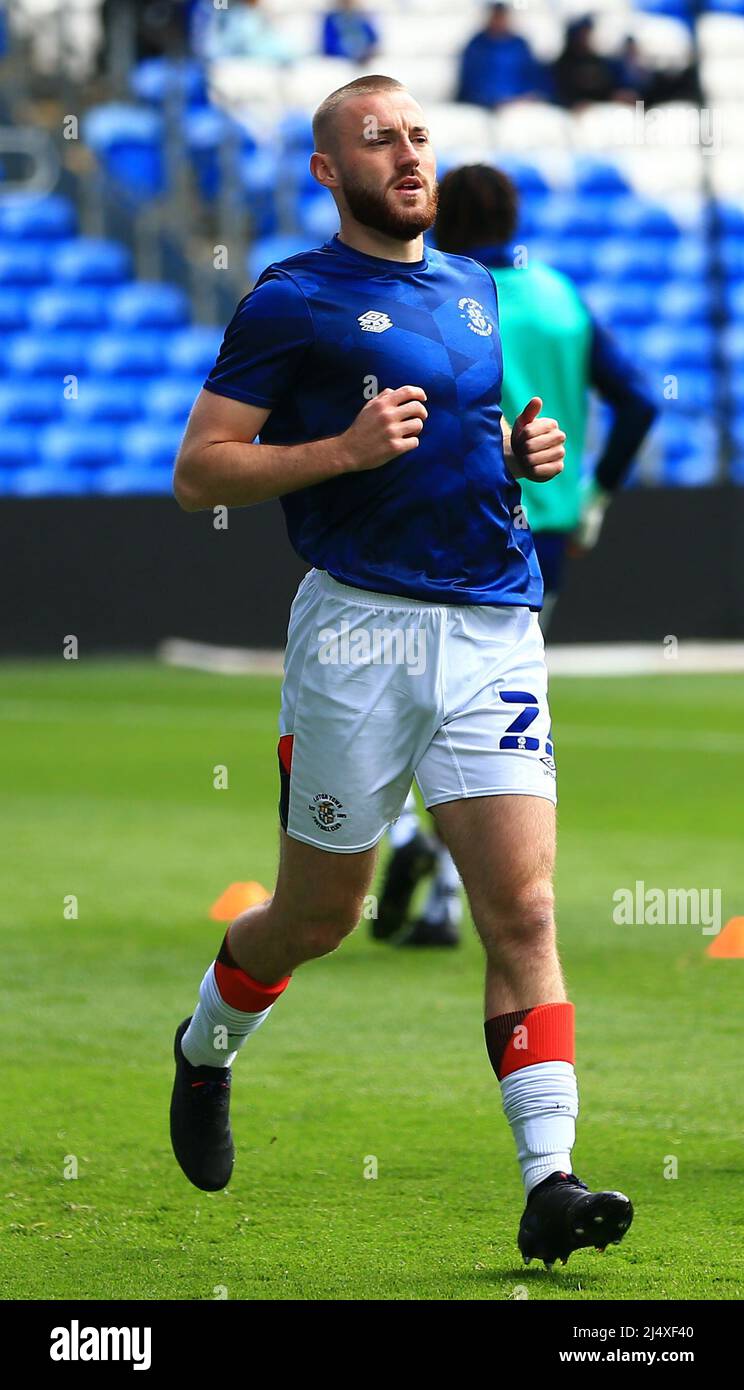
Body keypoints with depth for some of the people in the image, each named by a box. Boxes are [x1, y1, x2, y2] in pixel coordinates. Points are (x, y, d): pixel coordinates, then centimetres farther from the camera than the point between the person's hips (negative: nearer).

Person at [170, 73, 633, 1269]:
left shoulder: (472, 289, 16)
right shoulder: (293, 303, -3)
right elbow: (199, 471, -5)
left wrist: (524, 449, 9)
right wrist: (345, 449, -17)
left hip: (493, 629, 4)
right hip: (362, 625, -4)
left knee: (524, 910, -9)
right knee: (319, 914, 8)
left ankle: (549, 1181, -13)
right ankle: (208, 1044, 40)